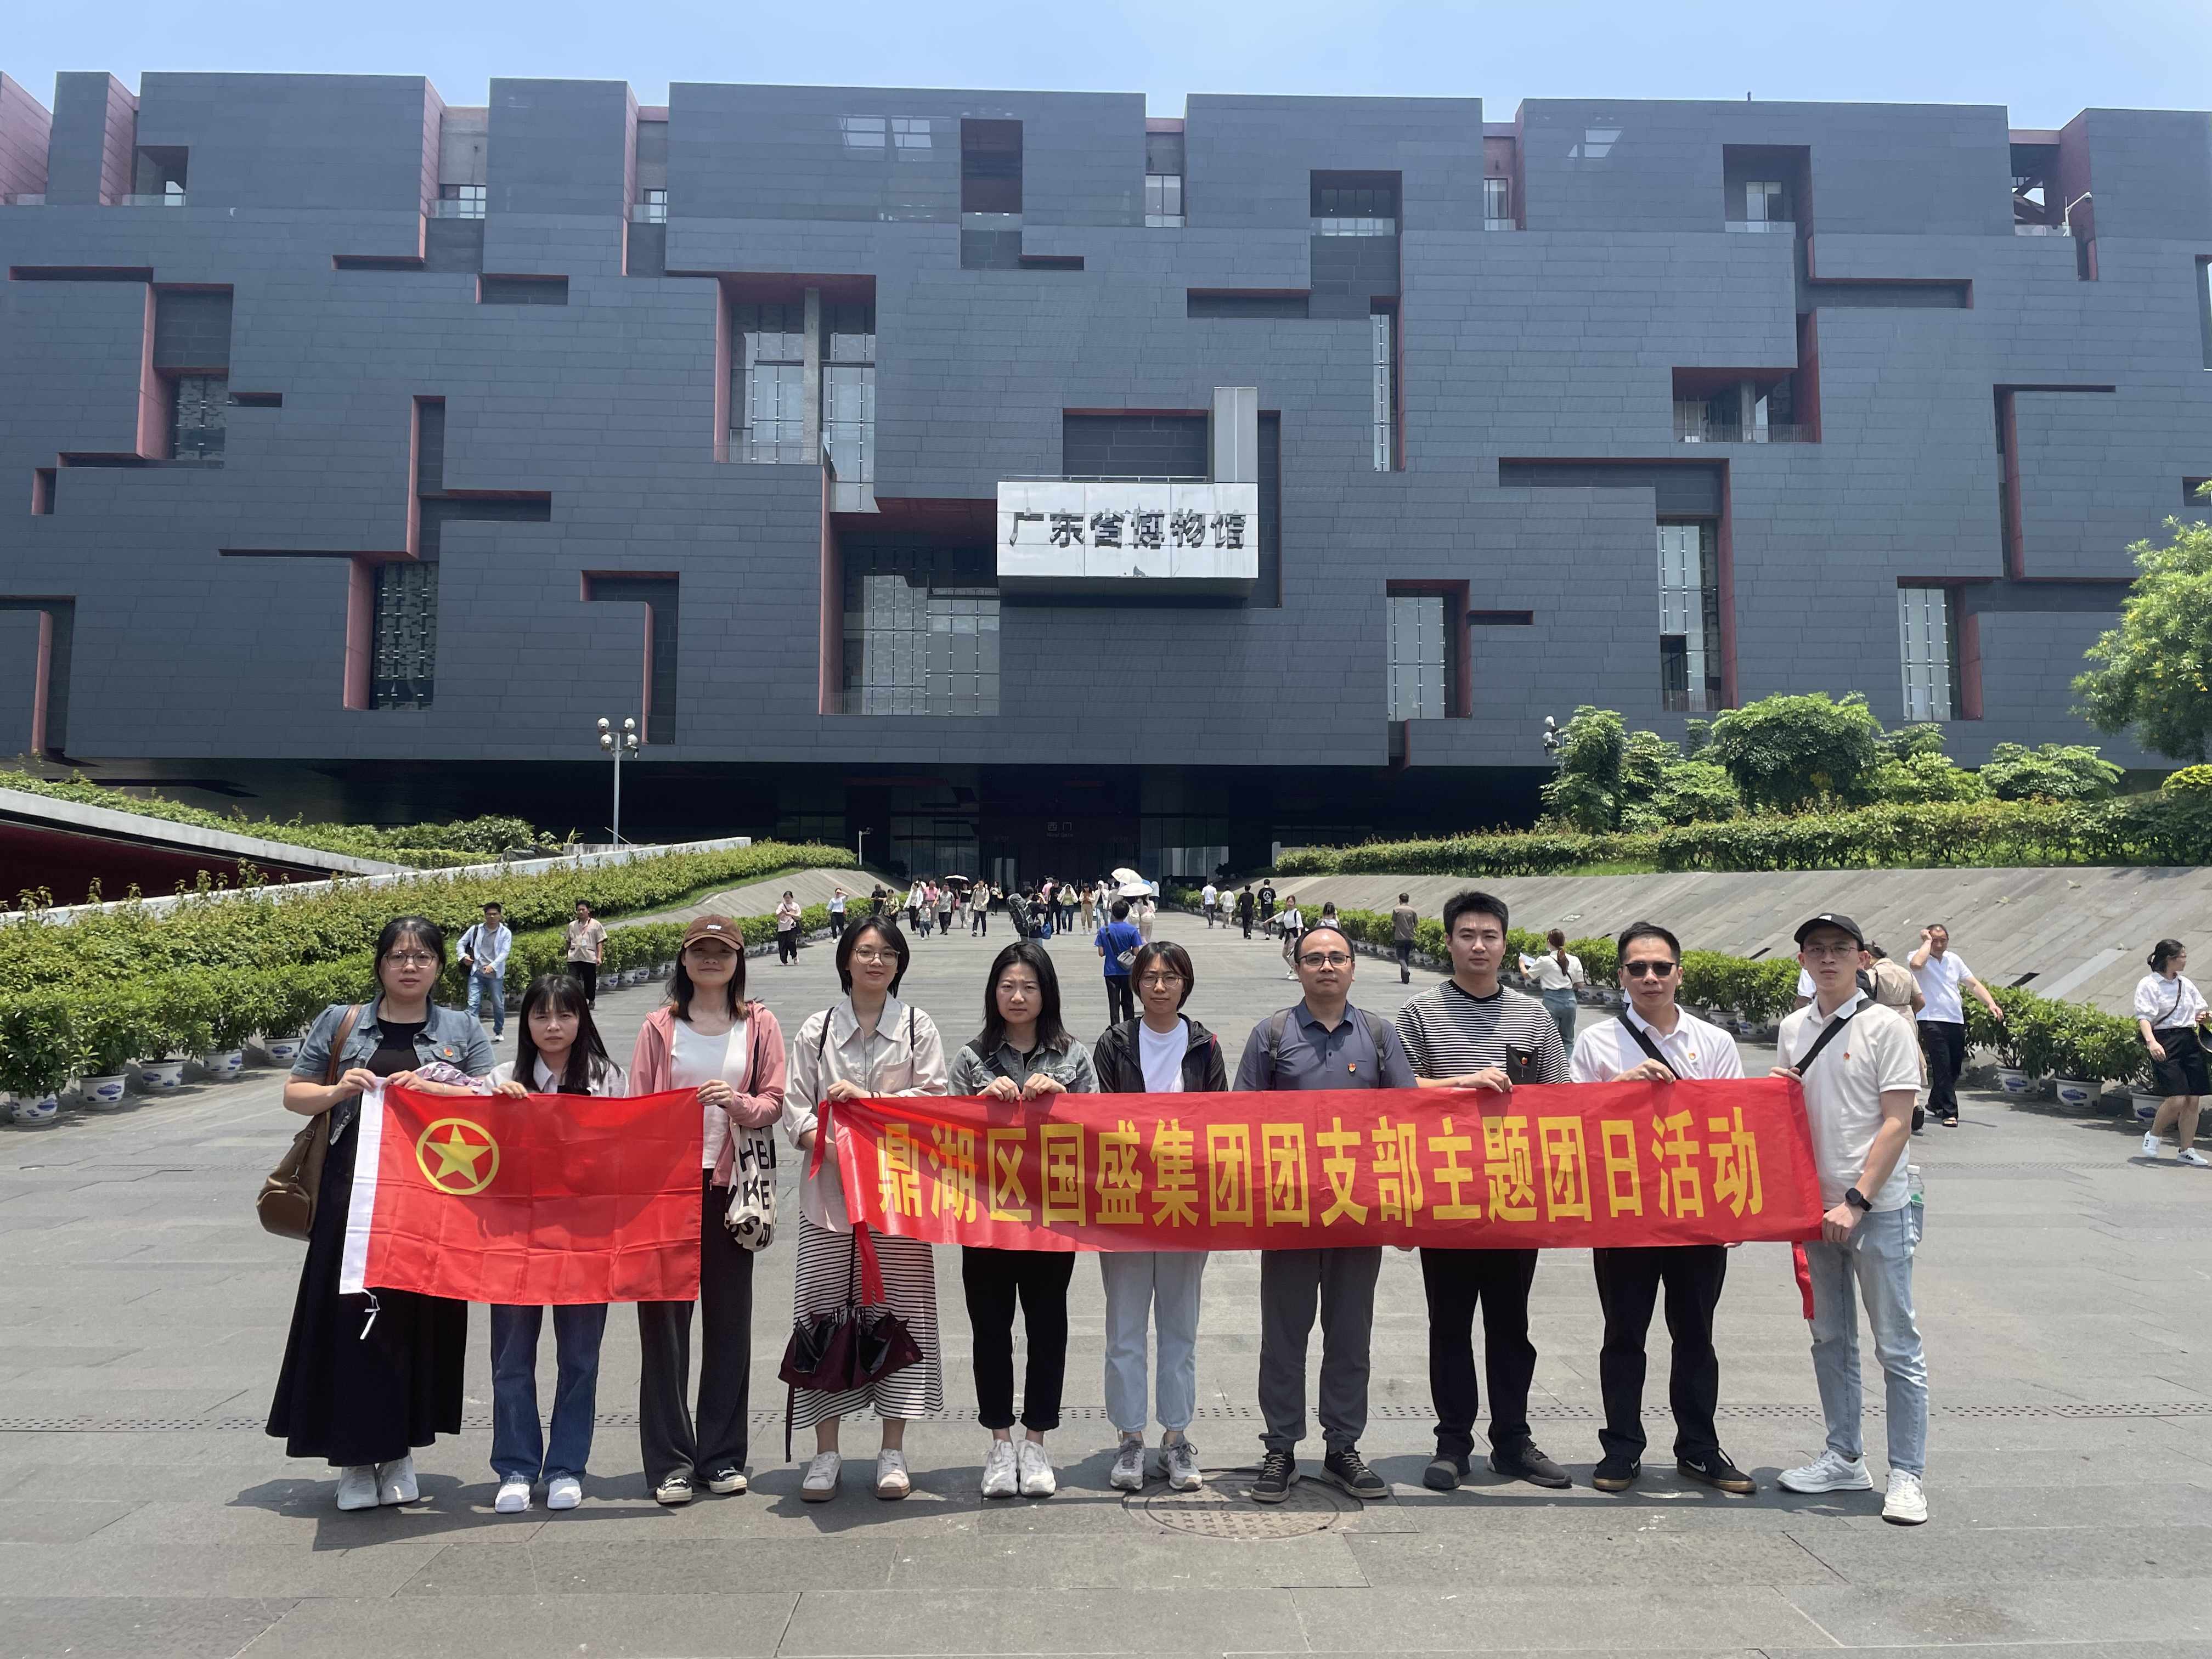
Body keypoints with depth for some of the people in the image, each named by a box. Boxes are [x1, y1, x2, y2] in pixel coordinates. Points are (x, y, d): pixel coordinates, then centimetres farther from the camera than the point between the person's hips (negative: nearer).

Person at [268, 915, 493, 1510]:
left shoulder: (463, 1029, 9)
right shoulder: (340, 1022, 8)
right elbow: (293, 1095, 11)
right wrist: (337, 1091, -8)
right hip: (354, 1192, 0)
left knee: (419, 1317, 4)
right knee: (351, 1316, -2)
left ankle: (400, 1451, 20)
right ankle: (354, 1458, 12)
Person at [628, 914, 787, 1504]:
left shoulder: (759, 1025, 6)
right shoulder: (660, 1026, 6)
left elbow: (773, 1102, 3)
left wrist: (738, 1104, -18)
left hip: (729, 1183, 1)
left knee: (729, 1320, 6)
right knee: (663, 1318, 0)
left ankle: (721, 1457, 18)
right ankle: (671, 1461, 10)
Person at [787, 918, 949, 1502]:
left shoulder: (918, 1026, 6)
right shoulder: (817, 1028, 8)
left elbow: (936, 1101, -1)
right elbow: (796, 1108, 5)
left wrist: (868, 1098, -11)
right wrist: (829, 1145, -13)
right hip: (830, 1190, 1)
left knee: (901, 1310, 1)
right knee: (824, 1311, 1)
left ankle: (893, 1451, 13)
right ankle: (826, 1452, 13)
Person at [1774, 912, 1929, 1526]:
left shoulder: (1885, 1026, -8)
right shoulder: (1792, 1028, 9)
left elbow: (1897, 1124, -13)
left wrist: (1855, 1202, -18)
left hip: (1875, 1210, -6)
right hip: (1814, 1206, 6)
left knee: (1897, 1347, 2)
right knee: (1830, 1341, 14)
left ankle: (1907, 1475, 11)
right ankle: (1844, 1459, 26)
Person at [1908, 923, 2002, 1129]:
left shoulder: (1954, 959, 17)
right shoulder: (1918, 957, -2)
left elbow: (1974, 984, 16)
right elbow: (1916, 964, -28)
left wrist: (1991, 1004, 1)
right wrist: (1927, 942, -14)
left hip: (1956, 1021, 7)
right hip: (1932, 1021, -6)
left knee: (1954, 1068, 13)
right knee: (1943, 1067, -12)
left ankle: (1935, 1104, 32)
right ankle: (1949, 1113, -11)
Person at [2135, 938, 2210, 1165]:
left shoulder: (2186, 984, 16)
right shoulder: (2148, 984, -5)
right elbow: (2143, 1017, -14)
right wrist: (2151, 1041, -30)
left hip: (2190, 1042, 7)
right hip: (2165, 1044, -7)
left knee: (2193, 1100, 3)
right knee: (2177, 1099, -13)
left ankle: (2187, 1150, 14)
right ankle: (2152, 1136, 11)